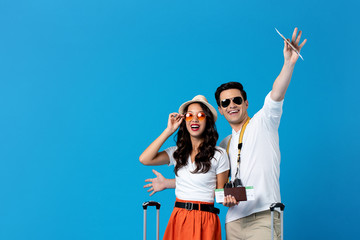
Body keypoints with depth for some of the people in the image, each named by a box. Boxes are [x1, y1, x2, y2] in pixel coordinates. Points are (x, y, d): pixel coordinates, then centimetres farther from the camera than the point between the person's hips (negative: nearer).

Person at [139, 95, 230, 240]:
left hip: (205, 221, -2)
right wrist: (169, 130, -4)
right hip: (178, 218, 3)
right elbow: (145, 159, -7)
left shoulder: (219, 155, -1)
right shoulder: (177, 153, 7)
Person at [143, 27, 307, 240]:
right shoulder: (225, 145, 21)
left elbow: (276, 96, -12)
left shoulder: (262, 123, 5)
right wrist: (169, 183, 26)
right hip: (234, 221, 5)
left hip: (262, 217, -5)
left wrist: (289, 63, -28)